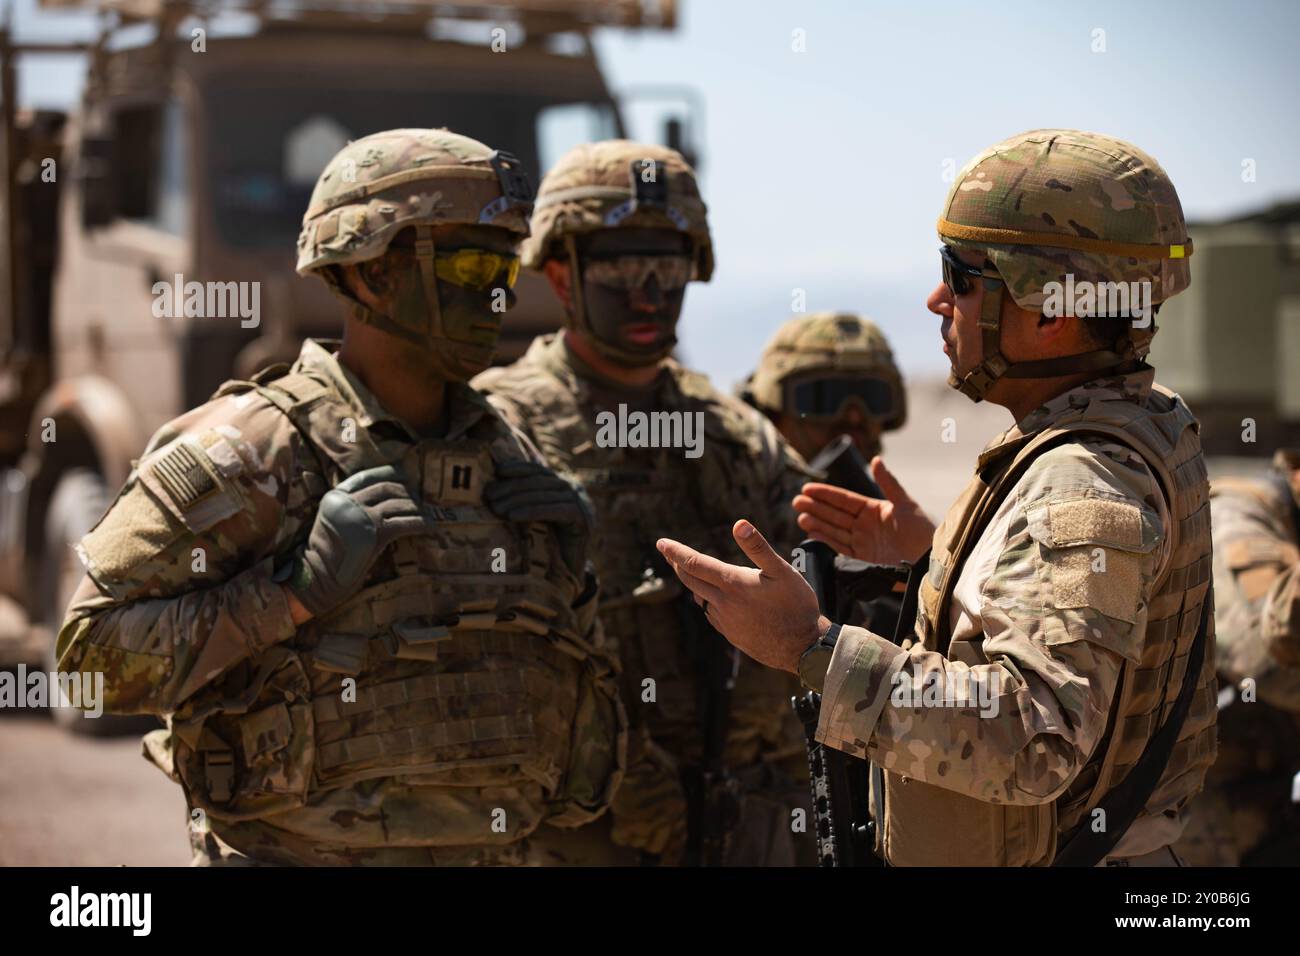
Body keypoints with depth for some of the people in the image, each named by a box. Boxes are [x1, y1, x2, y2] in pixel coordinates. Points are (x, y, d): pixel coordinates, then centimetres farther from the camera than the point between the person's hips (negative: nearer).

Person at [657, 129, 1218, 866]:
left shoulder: (1086, 488, -26)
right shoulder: (1149, 424, 5)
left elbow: (1036, 738, -36)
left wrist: (809, 647, -37)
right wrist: (933, 555, 11)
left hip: (1033, 855, -9)